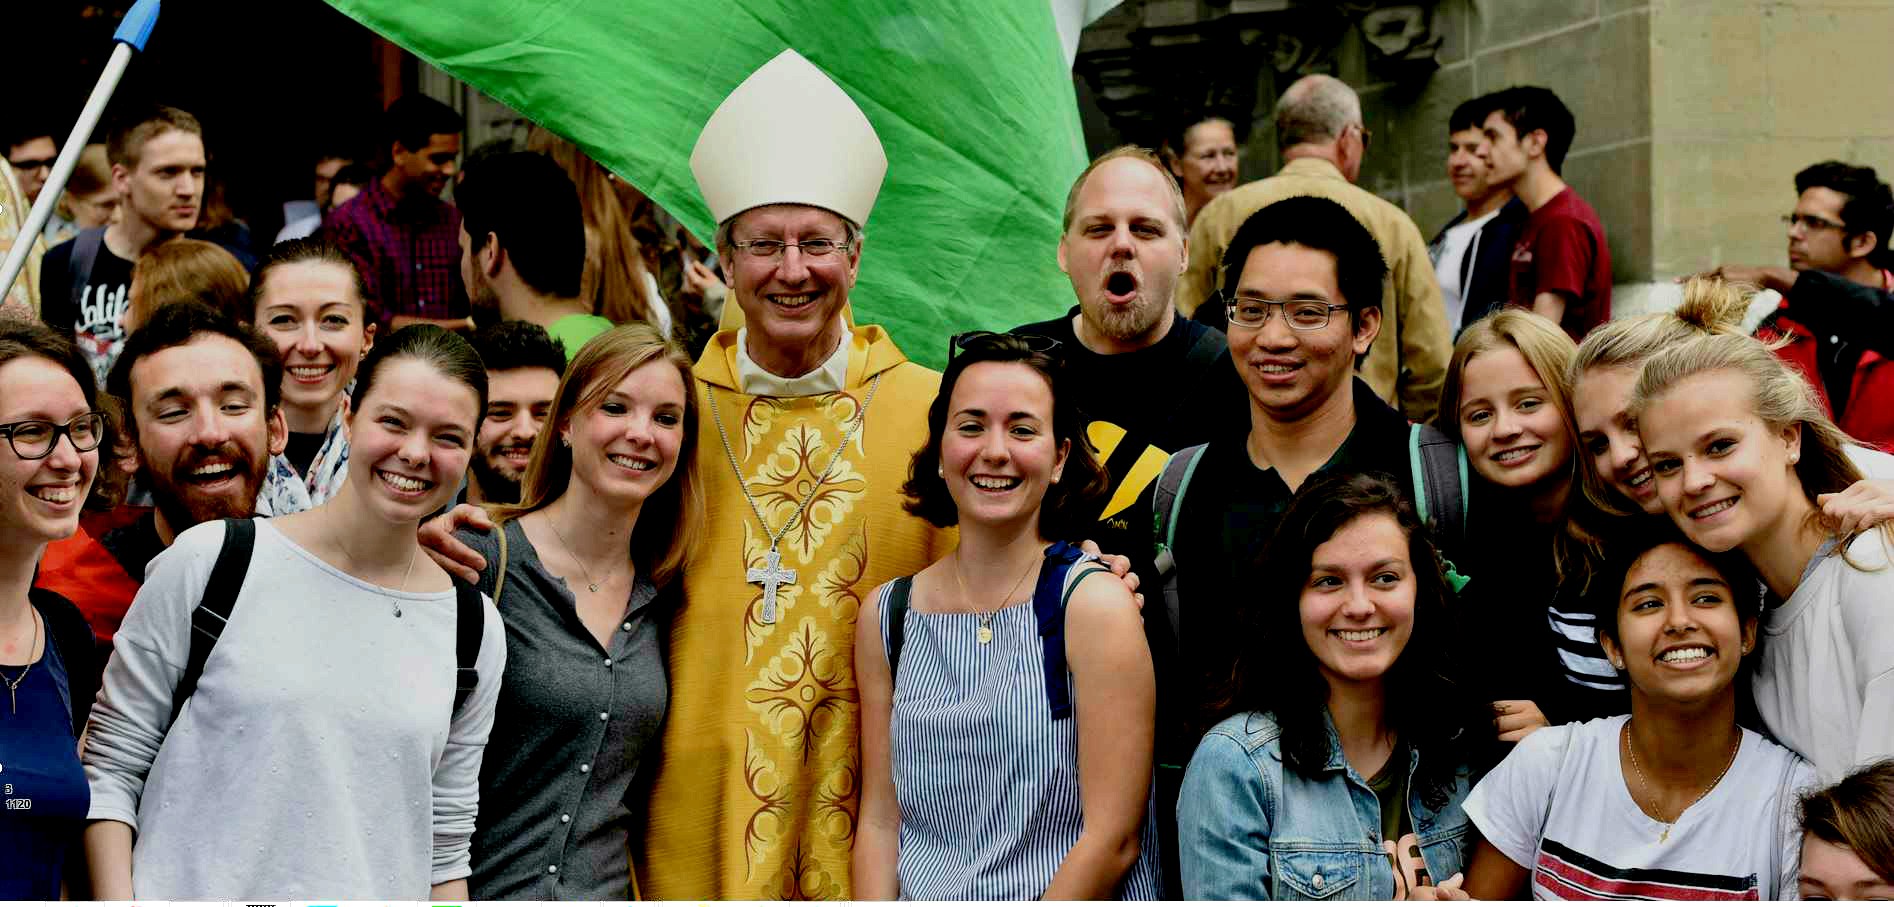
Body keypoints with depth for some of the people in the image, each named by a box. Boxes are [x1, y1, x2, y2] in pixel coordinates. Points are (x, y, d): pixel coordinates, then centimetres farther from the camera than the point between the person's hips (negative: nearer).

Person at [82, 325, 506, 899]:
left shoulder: (477, 630, 4)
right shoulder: (207, 562, -3)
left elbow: (446, 847, 10)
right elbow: (109, 768, 0)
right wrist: (117, 901, -10)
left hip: (377, 896, 3)